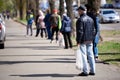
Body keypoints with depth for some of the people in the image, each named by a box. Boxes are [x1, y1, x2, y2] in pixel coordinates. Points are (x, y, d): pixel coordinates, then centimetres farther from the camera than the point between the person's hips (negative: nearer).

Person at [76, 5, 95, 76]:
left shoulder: (80, 20, -13)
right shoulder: (91, 19, 11)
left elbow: (80, 31, -17)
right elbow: (93, 30, 15)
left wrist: (78, 41, -14)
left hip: (83, 41, -7)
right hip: (90, 41, 7)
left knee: (83, 55, -3)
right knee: (90, 55, 11)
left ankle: (85, 71, -2)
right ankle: (92, 71, 13)